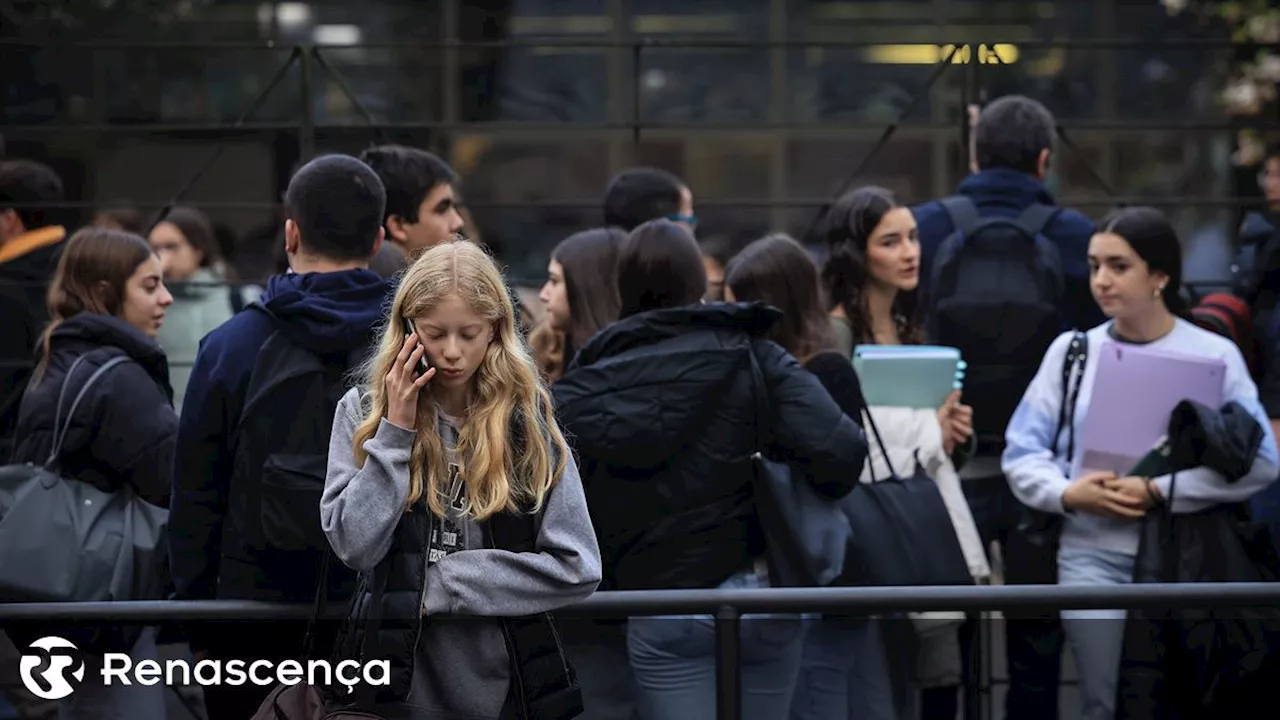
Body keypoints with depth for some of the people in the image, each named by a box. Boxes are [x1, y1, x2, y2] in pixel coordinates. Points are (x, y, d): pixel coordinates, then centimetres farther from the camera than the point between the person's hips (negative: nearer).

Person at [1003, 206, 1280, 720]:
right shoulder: (1071, 350, 8)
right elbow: (1023, 454, 6)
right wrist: (1068, 494, -14)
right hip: (1094, 554, 1)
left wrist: (1157, 492, -16)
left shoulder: (1215, 355, 0)